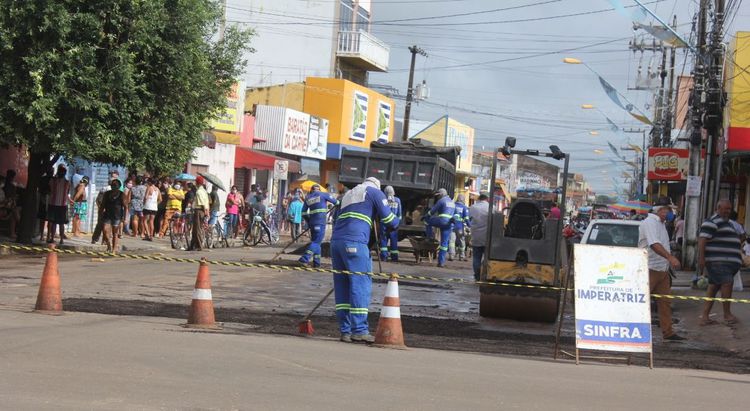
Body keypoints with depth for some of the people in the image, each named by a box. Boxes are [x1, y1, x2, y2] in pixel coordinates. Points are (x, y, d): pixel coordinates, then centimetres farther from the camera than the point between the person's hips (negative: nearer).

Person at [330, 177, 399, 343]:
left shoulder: (348, 194, 30)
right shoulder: (375, 193, 10)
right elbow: (389, 221, 4)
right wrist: (396, 223, 24)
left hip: (336, 240, 7)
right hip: (355, 242, -7)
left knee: (342, 286, 7)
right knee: (361, 285, -6)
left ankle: (345, 331, 6)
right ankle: (359, 330, -12)